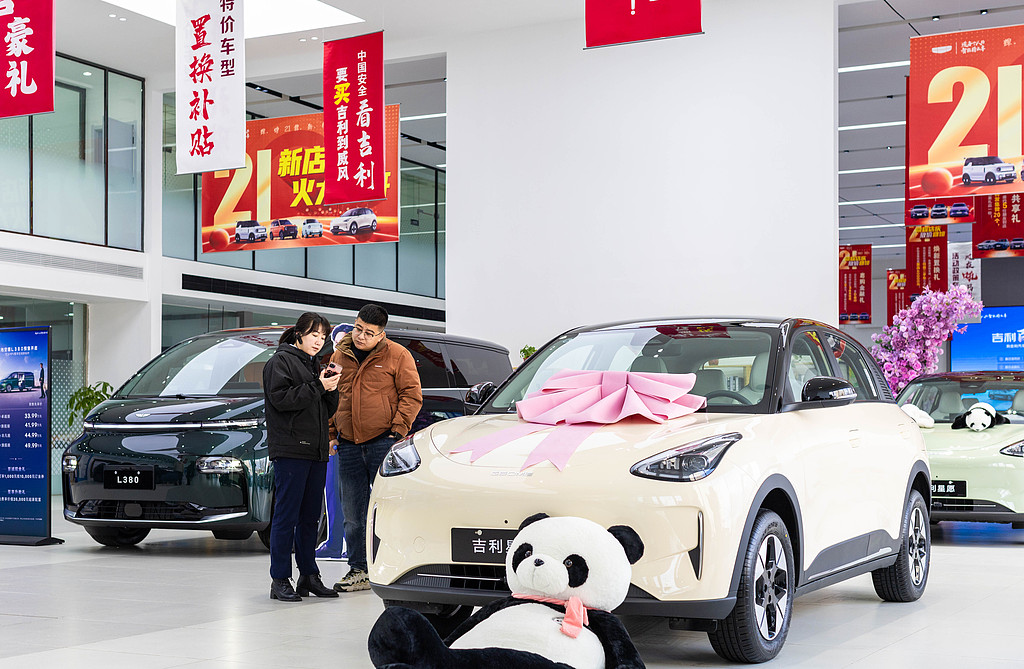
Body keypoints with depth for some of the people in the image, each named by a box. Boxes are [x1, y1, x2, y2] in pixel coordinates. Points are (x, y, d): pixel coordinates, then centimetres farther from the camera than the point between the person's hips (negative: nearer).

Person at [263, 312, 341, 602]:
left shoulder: (314, 365, 22)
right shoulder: (280, 361, 0)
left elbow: (328, 411, 20)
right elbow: (281, 398, -15)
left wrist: (332, 390, 0)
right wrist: (318, 387, -15)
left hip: (316, 451, 8)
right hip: (290, 450, -8)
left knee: (310, 517, 10)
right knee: (286, 516, -7)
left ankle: (309, 576, 15)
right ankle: (280, 580, -5)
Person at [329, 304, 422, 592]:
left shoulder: (397, 356, -1)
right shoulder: (340, 356, 13)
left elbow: (412, 395, -2)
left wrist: (398, 429, -10)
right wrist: (331, 433, 12)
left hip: (383, 442, -5)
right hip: (348, 445, 5)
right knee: (352, 513, 7)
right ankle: (358, 571, 16)